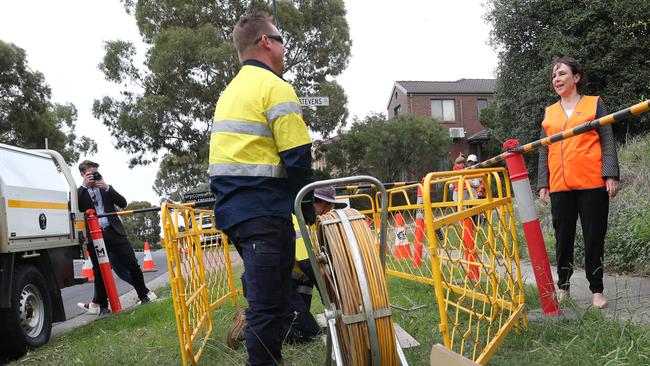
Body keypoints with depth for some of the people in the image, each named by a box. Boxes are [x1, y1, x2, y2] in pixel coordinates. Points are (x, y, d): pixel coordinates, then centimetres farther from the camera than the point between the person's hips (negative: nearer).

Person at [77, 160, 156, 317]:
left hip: (114, 231, 1)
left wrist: (107, 188, -5)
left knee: (132, 264, 0)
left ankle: (144, 294, 16)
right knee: (99, 271, 3)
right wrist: (83, 186, -10)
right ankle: (102, 305, 18)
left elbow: (123, 203, 6)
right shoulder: (79, 192, 9)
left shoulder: (106, 188, 16)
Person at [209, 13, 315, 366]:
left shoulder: (230, 91, 18)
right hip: (264, 211, -9)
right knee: (270, 303, -1)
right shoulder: (274, 86, -9)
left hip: (230, 207, 9)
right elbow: (297, 158, -16)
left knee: (259, 291, 22)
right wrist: (309, 208, -4)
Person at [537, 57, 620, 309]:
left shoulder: (595, 103, 6)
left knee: (594, 238, 4)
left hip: (592, 183, -2)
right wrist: (543, 183, 8)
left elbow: (607, 141, 1)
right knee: (563, 237, 8)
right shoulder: (549, 112, 14)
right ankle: (563, 286, 21)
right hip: (560, 186, 3)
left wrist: (611, 175, -10)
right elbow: (544, 150, 14)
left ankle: (596, 289, 16)